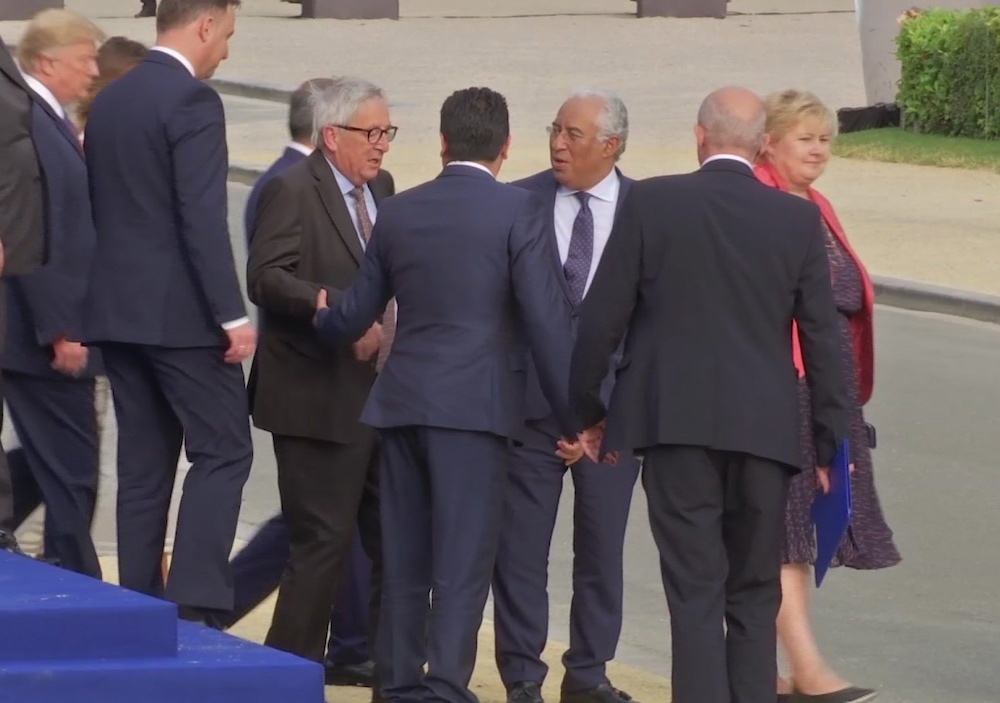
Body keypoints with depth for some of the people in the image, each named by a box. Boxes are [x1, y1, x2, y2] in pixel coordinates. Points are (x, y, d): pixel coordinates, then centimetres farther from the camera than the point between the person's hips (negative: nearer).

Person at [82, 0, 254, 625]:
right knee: (222, 451, -4)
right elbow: (203, 218, -19)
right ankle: (194, 604, -12)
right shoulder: (193, 101, -13)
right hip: (180, 313, -8)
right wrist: (234, 315, -18)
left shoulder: (109, 101, 13)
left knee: (143, 462, 10)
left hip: (117, 309, 8)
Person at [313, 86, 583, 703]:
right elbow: (546, 319, -11)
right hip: (475, 405, -5)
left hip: (402, 399, 5)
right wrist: (572, 416, -7)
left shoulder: (399, 212, 9)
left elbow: (356, 313, 15)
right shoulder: (517, 211, -6)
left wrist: (323, 315, 39)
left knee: (405, 559, 13)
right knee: (462, 560, -4)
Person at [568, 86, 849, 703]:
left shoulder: (651, 203, -3)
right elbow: (822, 337, 2)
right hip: (765, 426, 2)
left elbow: (603, 315, -1)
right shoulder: (798, 219, 0)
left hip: (676, 421, -1)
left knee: (695, 594, -1)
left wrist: (588, 405, 11)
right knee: (755, 597, 11)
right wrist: (832, 442, 10)